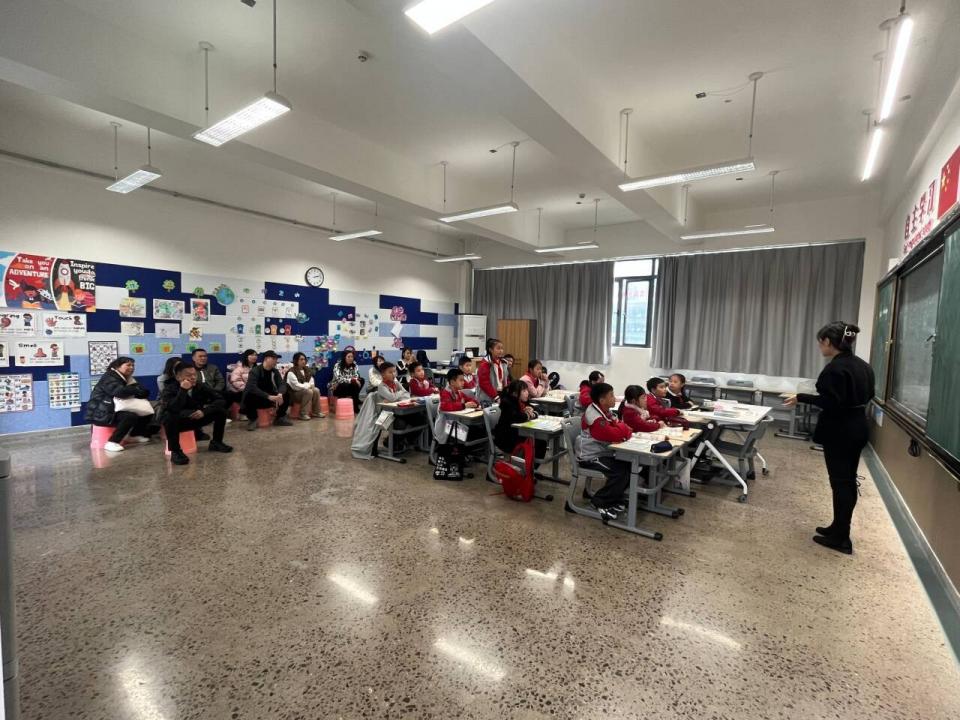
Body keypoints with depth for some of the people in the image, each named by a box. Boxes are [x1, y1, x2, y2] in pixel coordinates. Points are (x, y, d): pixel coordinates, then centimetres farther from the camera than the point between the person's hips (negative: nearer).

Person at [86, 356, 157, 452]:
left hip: (114, 411, 9)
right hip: (100, 414, -9)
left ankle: (135, 435, 21)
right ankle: (112, 442, -27)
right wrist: (136, 389, -17)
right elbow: (119, 392, -34)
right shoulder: (109, 377, -12)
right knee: (131, 416, -31)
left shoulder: (127, 379, 13)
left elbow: (145, 392, 0)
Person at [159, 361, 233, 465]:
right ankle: (175, 451, -23)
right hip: (177, 422, -4)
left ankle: (216, 443, 3)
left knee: (221, 410, -12)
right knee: (169, 417, -39)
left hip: (195, 418, 4)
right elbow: (173, 409, -41)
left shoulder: (200, 386, -11)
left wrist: (204, 411, -24)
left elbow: (221, 400, -11)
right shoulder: (169, 390, -22)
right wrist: (183, 390, -39)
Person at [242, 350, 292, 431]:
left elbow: (282, 384, -11)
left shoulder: (275, 372, 0)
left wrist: (280, 394, -35)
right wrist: (269, 397, -42)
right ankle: (252, 419, -10)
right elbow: (252, 388, -31)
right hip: (256, 400, -5)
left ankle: (280, 417, 5)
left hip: (270, 398, 5)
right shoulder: (254, 371, -17)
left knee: (286, 395, -16)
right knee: (250, 397, -38)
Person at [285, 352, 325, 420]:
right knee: (309, 391, -32)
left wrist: (312, 385, -13)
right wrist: (309, 385, -17)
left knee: (316, 390, -18)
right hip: (293, 393, -7)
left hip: (305, 390, 7)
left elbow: (311, 381, 12)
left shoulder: (307, 370, 9)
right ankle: (303, 414, -28)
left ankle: (316, 412, -9)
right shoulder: (291, 372, -16)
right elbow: (296, 386, -23)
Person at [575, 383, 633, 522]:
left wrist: (626, 432, -14)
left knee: (630, 465, 0)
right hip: (590, 457, -10)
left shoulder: (604, 411, 6)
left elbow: (617, 427, 9)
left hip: (603, 452, 10)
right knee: (621, 471, -22)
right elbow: (615, 435, -31)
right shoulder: (595, 418, -26)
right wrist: (623, 427, -10)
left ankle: (614, 496, 13)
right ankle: (599, 502, -6)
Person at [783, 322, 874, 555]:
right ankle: (839, 528, 27)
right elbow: (866, 396, 18)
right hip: (857, 429, 9)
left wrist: (801, 397, -17)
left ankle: (841, 539, 7)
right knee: (849, 480, 15)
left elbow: (831, 402, -25)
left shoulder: (835, 368, -20)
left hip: (839, 432, -9)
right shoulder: (863, 365, 9)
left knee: (840, 482, -2)